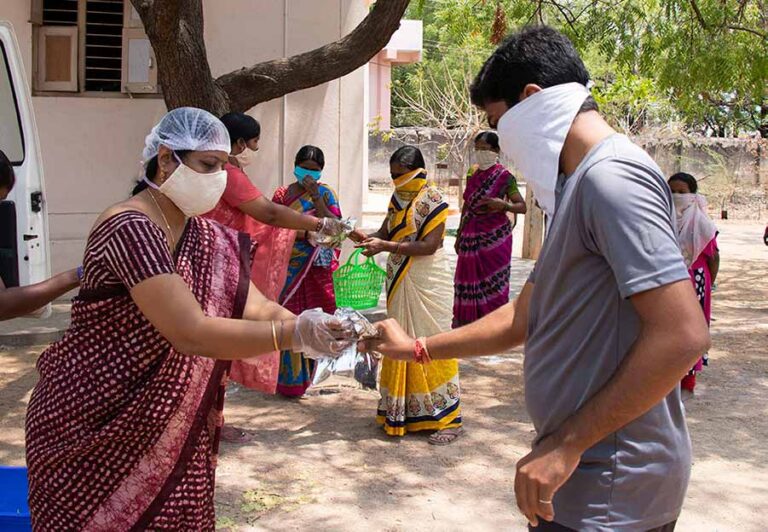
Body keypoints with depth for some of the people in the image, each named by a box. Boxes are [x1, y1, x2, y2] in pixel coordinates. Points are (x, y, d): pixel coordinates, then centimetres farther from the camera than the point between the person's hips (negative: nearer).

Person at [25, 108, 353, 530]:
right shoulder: (129, 227, -23)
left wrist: (313, 330, -22)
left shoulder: (207, 238, 4)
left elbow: (258, 309, -3)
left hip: (164, 427, 8)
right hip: (92, 427, -7)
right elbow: (190, 333, -31)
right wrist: (294, 334, -34)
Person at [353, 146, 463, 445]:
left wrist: (386, 246, -24)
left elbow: (430, 245, -19)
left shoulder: (432, 201, -11)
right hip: (399, 283, 7)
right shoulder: (397, 199, 10)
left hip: (426, 283, -7)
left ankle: (449, 419, 2)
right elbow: (385, 233, 7)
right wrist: (364, 237, -15)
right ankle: (401, 412, 20)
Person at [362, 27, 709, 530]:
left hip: (610, 492, -9)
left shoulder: (612, 177, -18)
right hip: (588, 474, 9)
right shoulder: (579, 185, 14)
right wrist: (418, 348, 21)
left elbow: (682, 336, -26)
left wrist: (568, 444, -22)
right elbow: (526, 316, 20)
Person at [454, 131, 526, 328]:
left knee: (492, 282, -2)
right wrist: (459, 236, 17)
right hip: (471, 237, 5)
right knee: (469, 281, 9)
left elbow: (522, 207, -5)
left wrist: (503, 204, -23)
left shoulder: (504, 177, -7)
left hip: (494, 237, -5)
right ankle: (465, 321, 18)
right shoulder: (472, 175, 8)